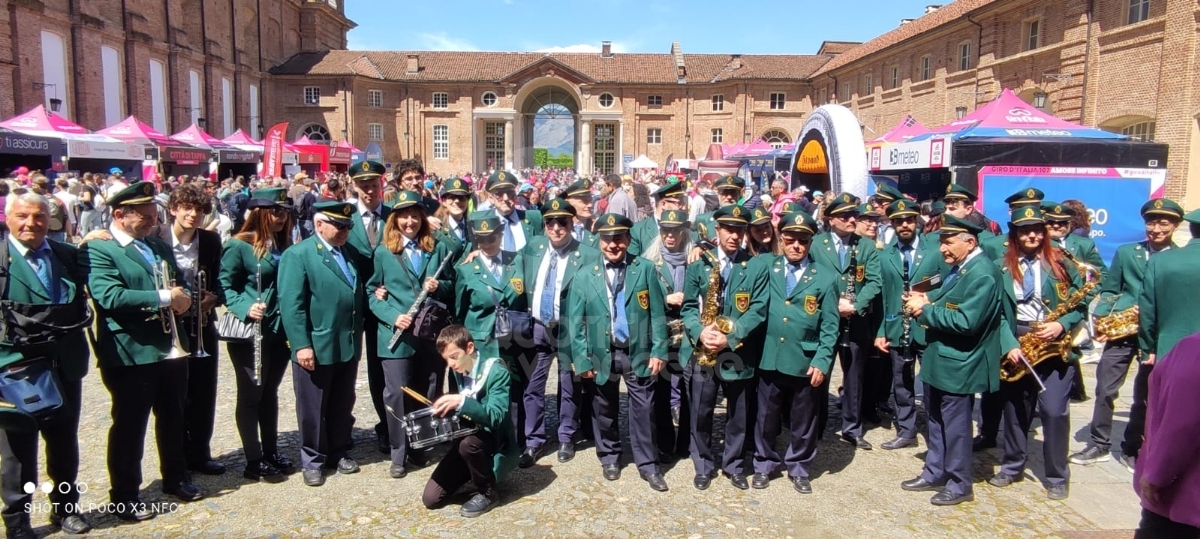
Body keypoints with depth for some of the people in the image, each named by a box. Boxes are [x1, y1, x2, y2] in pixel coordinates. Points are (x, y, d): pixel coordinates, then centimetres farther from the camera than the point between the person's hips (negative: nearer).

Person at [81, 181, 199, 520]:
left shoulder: (160, 247, 14)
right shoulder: (98, 250, -11)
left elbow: (180, 285, 18)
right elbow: (110, 297, -25)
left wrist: (183, 298, -6)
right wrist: (164, 297, -23)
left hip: (172, 349, 7)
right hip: (131, 354, -7)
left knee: (173, 418, 19)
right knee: (129, 426, 6)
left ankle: (176, 478, 36)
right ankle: (124, 496, 20)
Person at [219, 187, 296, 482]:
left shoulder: (284, 244, 9)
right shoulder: (238, 245, -10)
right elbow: (225, 287, -11)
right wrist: (246, 309, -26)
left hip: (280, 331, 6)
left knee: (270, 393, 17)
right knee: (250, 396, 4)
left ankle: (271, 451, 28)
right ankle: (254, 461, 14)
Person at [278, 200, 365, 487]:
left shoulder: (350, 252, 12)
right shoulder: (297, 255, -9)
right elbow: (291, 305, -15)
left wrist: (358, 337, 12)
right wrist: (302, 345, -20)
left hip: (348, 345, 6)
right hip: (316, 347, -6)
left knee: (342, 406, 16)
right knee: (312, 409, 8)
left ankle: (338, 453, 31)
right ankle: (313, 461, 22)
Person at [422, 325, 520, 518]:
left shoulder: (496, 372, -18)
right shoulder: (458, 372, 3)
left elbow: (496, 417, -28)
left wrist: (462, 402, -40)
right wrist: (446, 410, -6)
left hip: (494, 442, -6)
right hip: (467, 438, 6)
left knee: (468, 443, -39)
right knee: (430, 499, -5)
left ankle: (487, 493, -12)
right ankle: (477, 474, 19)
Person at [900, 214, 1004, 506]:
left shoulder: (983, 273, -21)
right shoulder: (958, 267, 8)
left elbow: (966, 321, -29)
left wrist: (926, 310, -21)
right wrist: (926, 302, -4)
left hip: (958, 365, -9)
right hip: (938, 359, 9)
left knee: (955, 425, 5)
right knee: (936, 420, 19)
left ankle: (959, 485, 20)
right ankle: (934, 474, 33)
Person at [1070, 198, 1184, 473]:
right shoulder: (1125, 252, 9)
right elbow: (1109, 290, 9)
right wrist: (1100, 320, -6)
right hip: (1121, 331, 1)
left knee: (1145, 396, 6)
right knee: (1105, 390, 3)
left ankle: (1131, 450, 20)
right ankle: (1099, 445, 16)